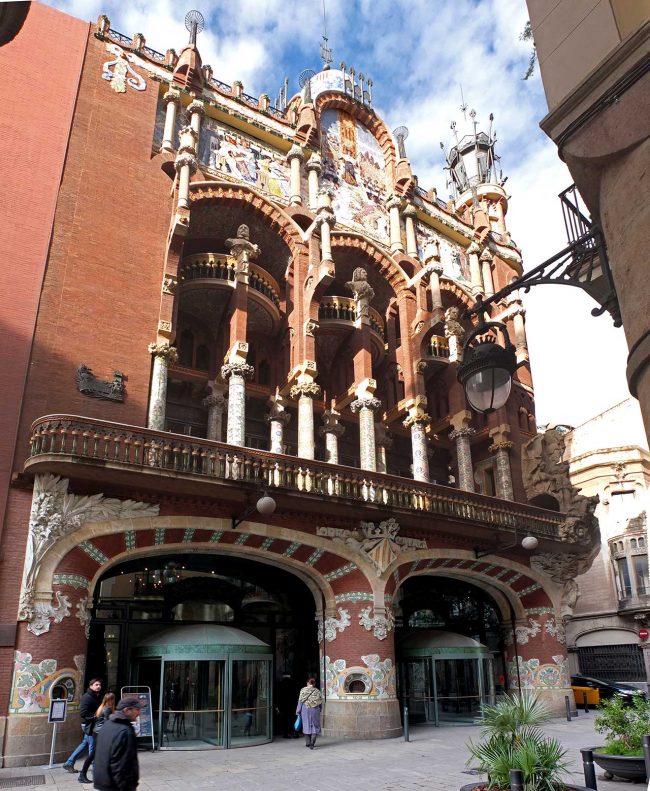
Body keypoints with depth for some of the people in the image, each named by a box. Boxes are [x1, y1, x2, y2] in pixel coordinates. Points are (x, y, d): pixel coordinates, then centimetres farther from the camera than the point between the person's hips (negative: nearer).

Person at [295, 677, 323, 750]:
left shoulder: (303, 690, -3)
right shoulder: (317, 691, -1)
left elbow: (300, 701, -4)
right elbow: (320, 702, 2)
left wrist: (298, 711, 3)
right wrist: (319, 709, 19)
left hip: (305, 710, 0)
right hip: (315, 710, 0)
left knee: (306, 726, 13)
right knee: (315, 726, 6)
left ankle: (308, 743, 16)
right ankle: (312, 742, -11)